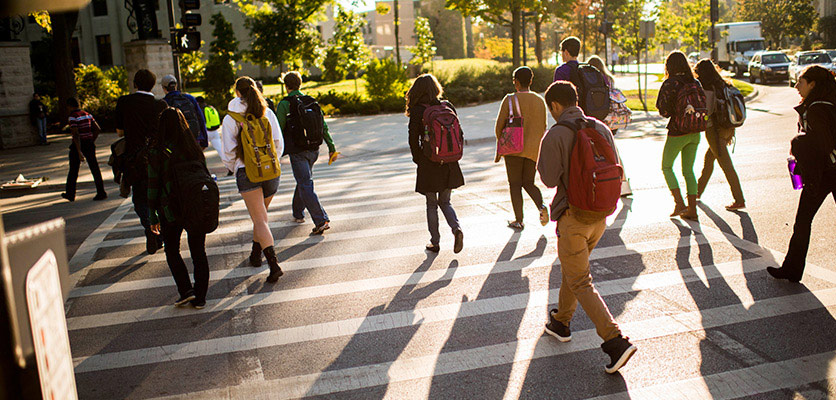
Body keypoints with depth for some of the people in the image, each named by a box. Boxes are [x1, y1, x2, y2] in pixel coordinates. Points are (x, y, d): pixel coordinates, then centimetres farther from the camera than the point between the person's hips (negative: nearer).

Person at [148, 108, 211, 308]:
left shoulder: (156, 152, -11)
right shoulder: (194, 148, -2)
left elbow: (153, 185, -8)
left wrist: (153, 216, -1)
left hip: (171, 210, -3)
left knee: (172, 251, 18)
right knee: (198, 252, 12)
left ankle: (186, 290, 5)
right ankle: (200, 298, 16)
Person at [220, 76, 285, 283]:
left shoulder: (230, 119, -5)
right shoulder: (267, 113, 4)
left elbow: (229, 151, -3)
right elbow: (279, 143, 5)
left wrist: (233, 167, 16)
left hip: (246, 171, -4)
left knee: (259, 220, -7)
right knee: (261, 214, 22)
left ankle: (274, 264, -20)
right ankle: (256, 255, 36)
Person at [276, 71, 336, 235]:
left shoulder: (284, 104, -8)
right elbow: (323, 126, 6)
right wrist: (331, 147, 10)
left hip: (297, 152, -6)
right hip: (313, 150, 6)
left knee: (306, 186, -7)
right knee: (303, 180, 24)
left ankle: (321, 220, -16)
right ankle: (298, 213, 39)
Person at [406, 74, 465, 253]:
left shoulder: (417, 112, -10)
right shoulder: (447, 106, 1)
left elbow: (413, 139, -9)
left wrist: (418, 160, 6)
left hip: (429, 164, -3)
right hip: (449, 163, 3)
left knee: (431, 204, 11)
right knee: (445, 202, 17)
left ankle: (435, 242, 16)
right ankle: (457, 229, -6)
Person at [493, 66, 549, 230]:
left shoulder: (510, 100, -8)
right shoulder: (540, 101, 4)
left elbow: (499, 126, -6)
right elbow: (543, 128, 10)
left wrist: (500, 144, 12)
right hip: (534, 149, 4)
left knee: (515, 185, 6)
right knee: (528, 183, 16)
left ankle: (519, 220, 6)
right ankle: (541, 206, -9)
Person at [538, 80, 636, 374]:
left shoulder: (555, 136, -14)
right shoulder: (601, 129, 4)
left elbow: (550, 179, -15)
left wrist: (541, 160, 3)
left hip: (572, 216, -7)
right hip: (600, 214, 7)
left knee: (580, 283, 0)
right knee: (572, 269, 24)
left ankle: (616, 341, -10)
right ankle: (561, 322, 39)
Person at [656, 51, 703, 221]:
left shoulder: (670, 84, -12)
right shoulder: (695, 83, 4)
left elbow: (663, 110, -13)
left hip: (677, 132, -5)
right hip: (694, 132, 5)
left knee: (666, 167, 13)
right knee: (688, 170, 13)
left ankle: (679, 203, 1)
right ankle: (692, 209, 11)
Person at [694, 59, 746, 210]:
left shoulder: (706, 89, -13)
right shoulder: (723, 85, 10)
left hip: (714, 130, -8)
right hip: (727, 129, 8)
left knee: (726, 165, -5)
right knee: (709, 157, 24)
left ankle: (739, 200, -4)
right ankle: (698, 191, 37)